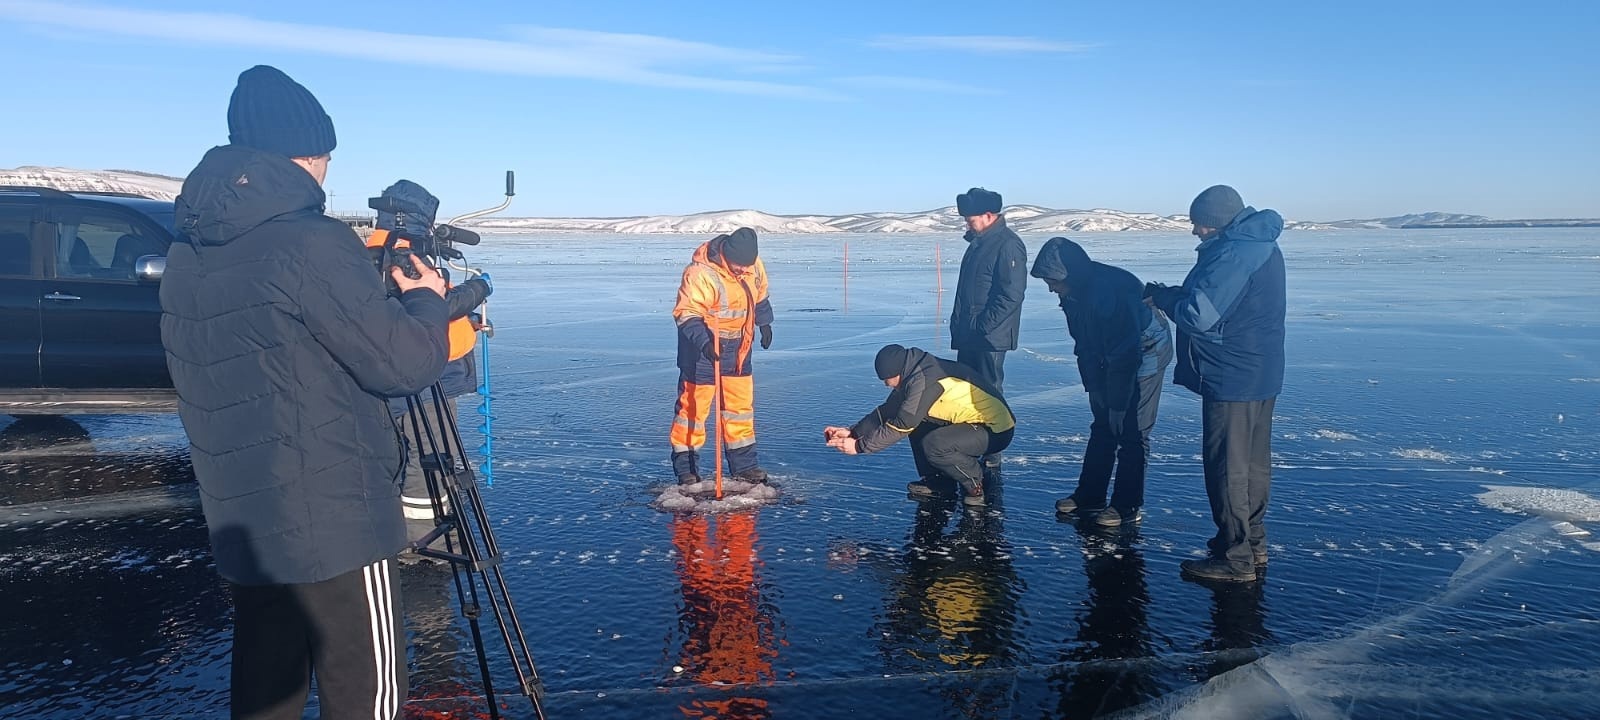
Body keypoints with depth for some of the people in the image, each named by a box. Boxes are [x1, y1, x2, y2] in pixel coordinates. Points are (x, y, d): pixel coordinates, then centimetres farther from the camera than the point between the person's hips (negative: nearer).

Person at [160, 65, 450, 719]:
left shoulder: (185, 255, 7)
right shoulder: (310, 242, -16)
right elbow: (403, 364, -14)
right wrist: (427, 300, 4)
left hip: (240, 524, 8)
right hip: (335, 529, -7)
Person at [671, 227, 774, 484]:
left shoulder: (754, 264, -5)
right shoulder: (701, 273, -26)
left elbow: (759, 293, 15)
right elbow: (686, 314, -27)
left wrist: (764, 323, 21)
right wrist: (703, 342, -39)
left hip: (738, 347, 6)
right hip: (703, 347, -6)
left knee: (741, 404, 11)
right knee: (694, 404, -2)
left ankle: (743, 464, 22)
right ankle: (685, 466, 9)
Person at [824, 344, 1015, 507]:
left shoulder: (925, 381, -25)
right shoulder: (914, 374, 4)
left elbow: (901, 426, -23)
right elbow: (888, 410, 10)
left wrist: (860, 446, -16)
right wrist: (852, 431, 3)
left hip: (996, 430, -10)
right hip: (972, 421, 10)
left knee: (934, 445, -29)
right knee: (918, 423, 6)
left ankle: (977, 484, -5)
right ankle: (936, 480, 10)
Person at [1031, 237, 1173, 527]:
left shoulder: (1114, 289, -34)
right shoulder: (1074, 294, -7)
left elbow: (1126, 351, -31)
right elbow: (1084, 343, 3)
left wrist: (1117, 402, -26)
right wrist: (1094, 386, -1)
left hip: (1145, 355, -8)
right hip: (1111, 361, 8)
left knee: (1131, 432, -7)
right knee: (1103, 427, 11)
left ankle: (1128, 506, 1)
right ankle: (1089, 496, 19)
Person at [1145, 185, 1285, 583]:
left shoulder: (1232, 254, -23)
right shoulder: (1260, 245, 11)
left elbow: (1199, 315, -27)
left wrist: (1162, 296, -10)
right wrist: (1176, 295, 4)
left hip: (1232, 380, -11)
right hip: (1261, 375, 11)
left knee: (1228, 466, -3)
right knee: (1254, 460, 18)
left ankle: (1235, 558, 3)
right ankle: (1252, 541, 30)